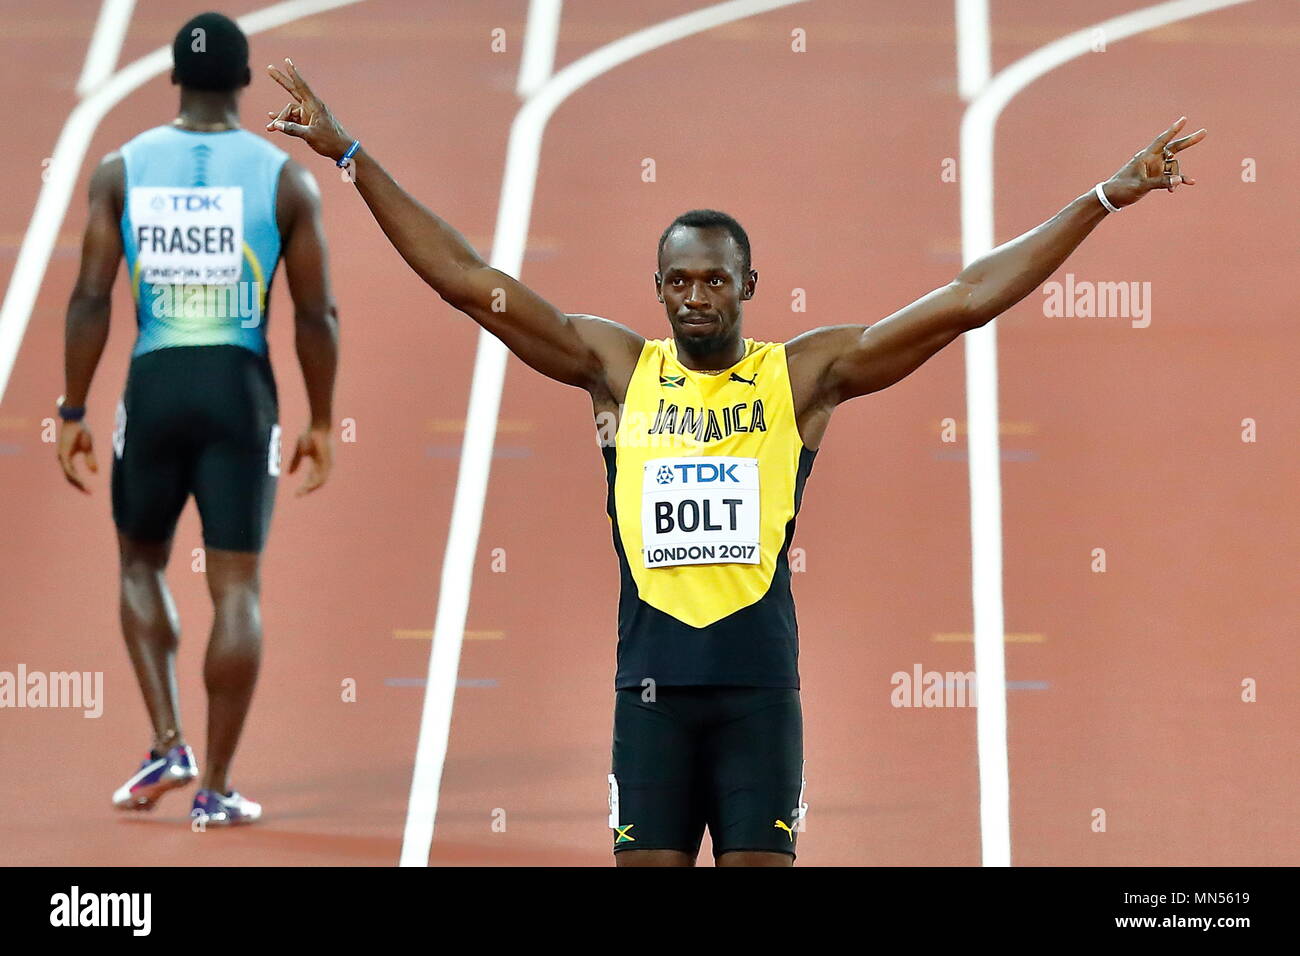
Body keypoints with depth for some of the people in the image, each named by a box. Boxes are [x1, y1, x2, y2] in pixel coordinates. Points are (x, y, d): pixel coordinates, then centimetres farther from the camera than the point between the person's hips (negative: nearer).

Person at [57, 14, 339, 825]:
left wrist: (74, 411, 4)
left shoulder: (122, 170, 1)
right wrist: (321, 422, 9)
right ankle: (216, 786, 4)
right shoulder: (286, 179, -2)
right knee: (236, 588, 3)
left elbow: (91, 299, -3)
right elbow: (316, 314, -2)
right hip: (240, 390, -1)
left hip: (154, 386, 1)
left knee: (142, 564, 21)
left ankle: (168, 745, 8)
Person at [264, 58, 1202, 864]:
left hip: (761, 685, -1)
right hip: (652, 683, 1)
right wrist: (351, 153, -2)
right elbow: (469, 280, 2)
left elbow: (967, 299, -3)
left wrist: (1107, 196, -7)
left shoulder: (804, 373, 1)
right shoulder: (617, 368, 4)